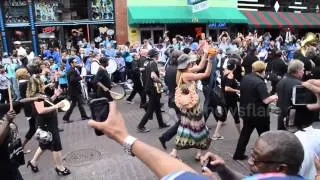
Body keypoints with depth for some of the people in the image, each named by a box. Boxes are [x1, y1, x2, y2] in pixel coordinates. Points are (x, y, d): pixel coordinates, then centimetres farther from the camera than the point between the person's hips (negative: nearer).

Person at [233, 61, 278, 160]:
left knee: (245, 133, 18)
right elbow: (266, 100, -25)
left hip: (246, 111, 7)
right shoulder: (260, 82, -22)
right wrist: (273, 97, -7)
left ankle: (238, 154, 23)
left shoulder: (245, 78, 1)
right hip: (259, 113, -7)